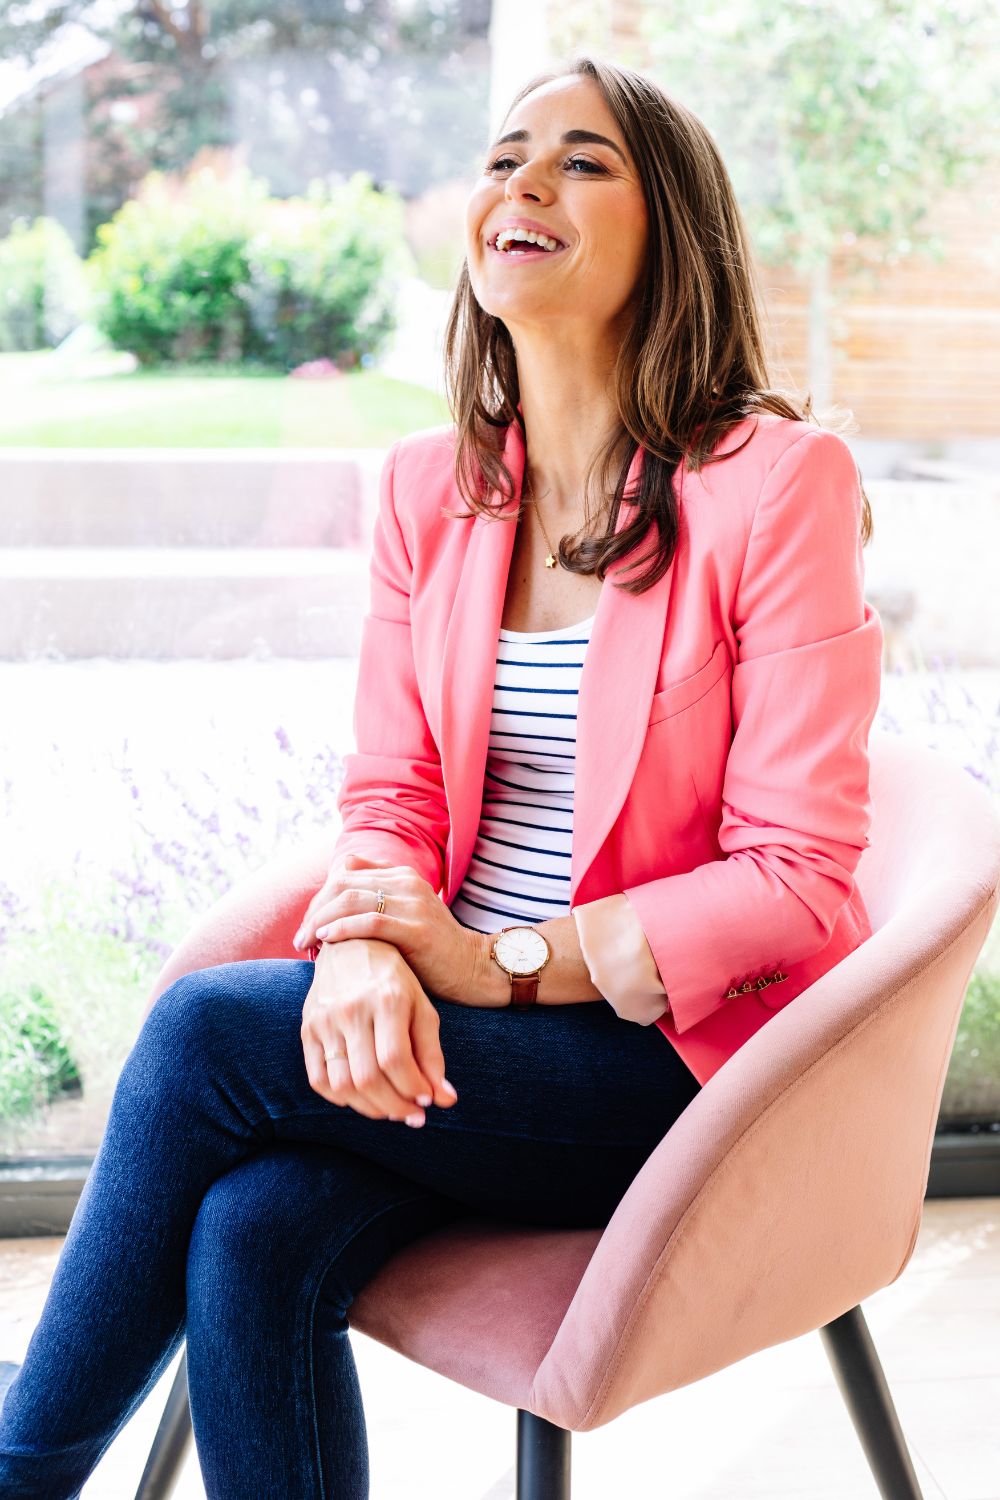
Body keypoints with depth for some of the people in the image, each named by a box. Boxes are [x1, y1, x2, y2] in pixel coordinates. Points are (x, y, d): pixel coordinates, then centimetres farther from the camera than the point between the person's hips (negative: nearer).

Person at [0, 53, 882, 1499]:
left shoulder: (776, 480, -11)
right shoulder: (430, 485, 7)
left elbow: (796, 878, -12)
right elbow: (389, 792, 6)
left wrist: (503, 963, -19)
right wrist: (362, 959, -17)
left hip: (680, 1057, -4)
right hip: (439, 1037, 5)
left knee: (203, 1029, -21)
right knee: (253, 1236, -25)